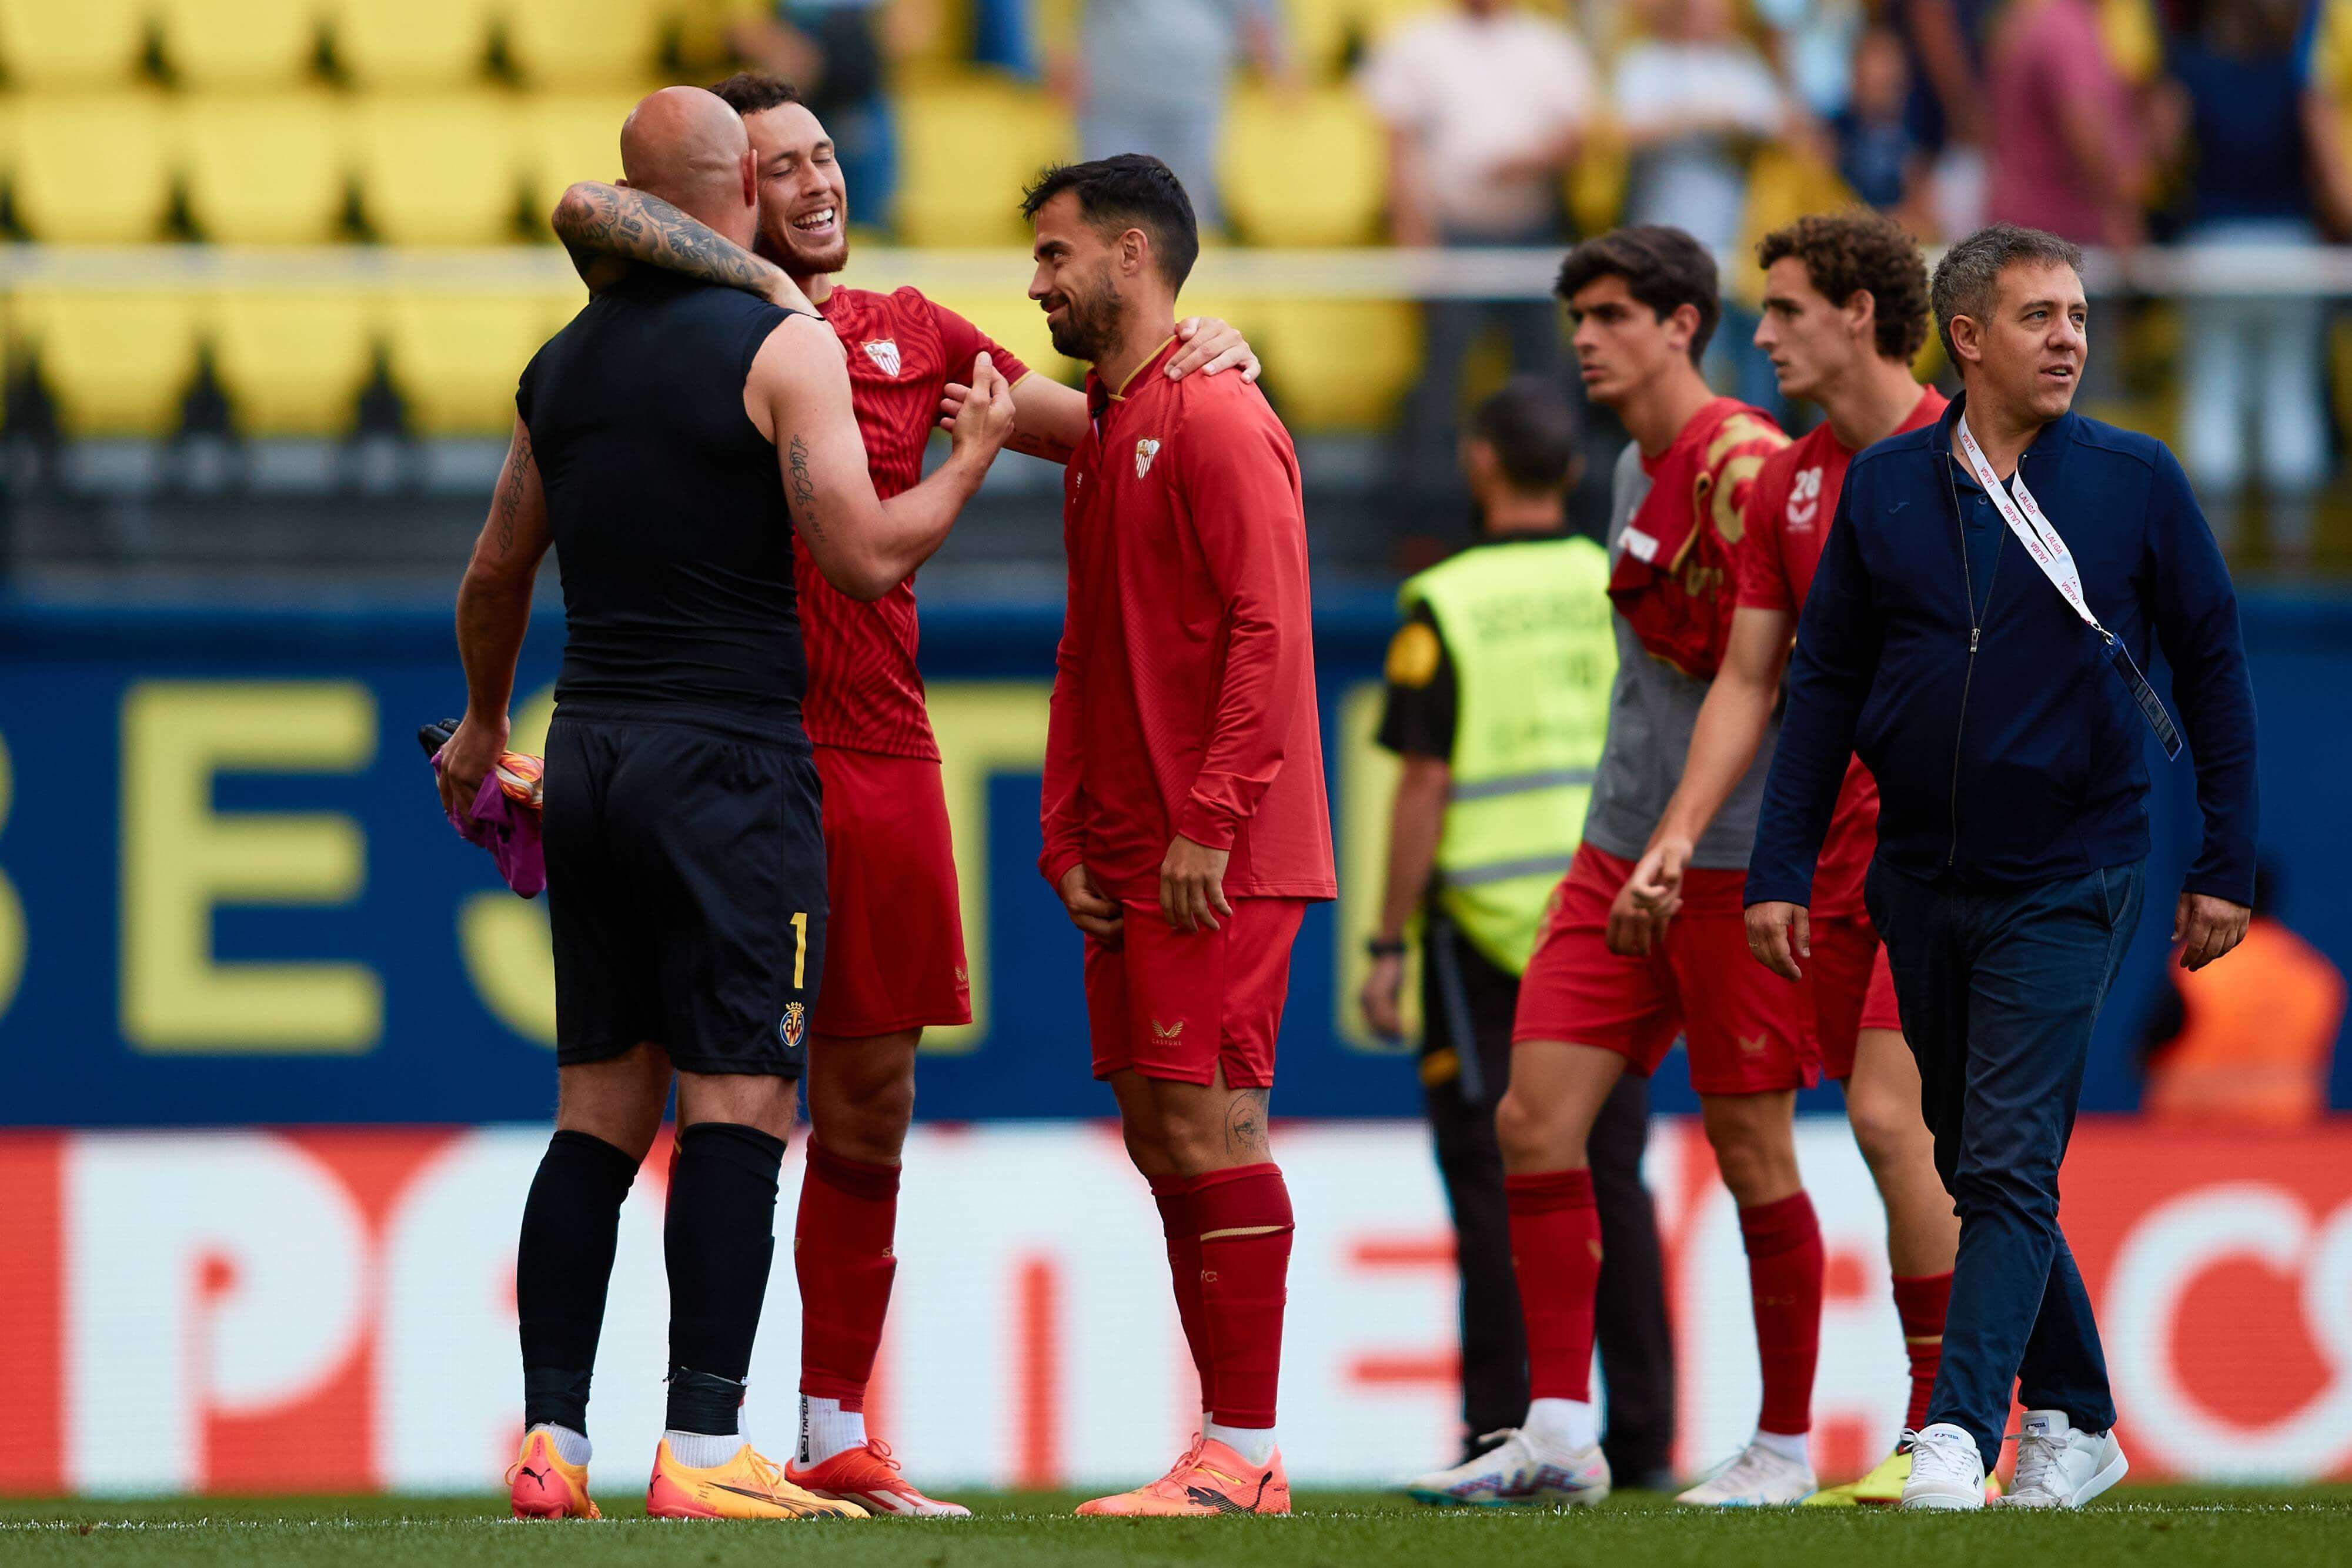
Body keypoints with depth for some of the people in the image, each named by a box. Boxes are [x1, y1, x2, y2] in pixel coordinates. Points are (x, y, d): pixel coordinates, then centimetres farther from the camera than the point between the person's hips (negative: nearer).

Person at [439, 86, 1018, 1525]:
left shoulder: (566, 362, 13)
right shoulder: (785, 347, -7)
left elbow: (497, 575, 23)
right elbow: (865, 556, -14)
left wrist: (485, 727, 40)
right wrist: (975, 453, 3)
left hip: (591, 757, 6)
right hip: (730, 759, -6)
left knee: (602, 1109, 9)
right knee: (738, 1105, -6)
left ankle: (553, 1438, 4)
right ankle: (703, 1449, -13)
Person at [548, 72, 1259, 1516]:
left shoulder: (910, 333, 16)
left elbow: (1086, 428, 21)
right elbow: (589, 211, -19)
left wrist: (1187, 365, 4)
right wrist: (756, 277, -18)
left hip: (883, 759, 6)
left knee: (869, 1112, 10)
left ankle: (838, 1435, 19)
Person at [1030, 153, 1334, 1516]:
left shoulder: (1215, 419, -10)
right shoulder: (1101, 433, 19)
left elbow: (1268, 633, -17)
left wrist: (1208, 824, -21)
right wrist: (1068, 837, 13)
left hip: (1219, 858, -9)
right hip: (1128, 860, 9)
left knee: (1208, 1123, -10)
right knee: (1160, 1136, 8)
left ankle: (1244, 1454, -9)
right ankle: (1229, 1443, 11)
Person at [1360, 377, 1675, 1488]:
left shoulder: (1443, 607, -8)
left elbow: (1423, 787, -11)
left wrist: (1387, 949, -6)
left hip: (1482, 927, -4)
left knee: (1492, 1188, 0)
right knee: (1612, 1180, 8)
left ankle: (1506, 1435, -3)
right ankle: (1642, 1434, 5)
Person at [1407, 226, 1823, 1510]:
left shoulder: (1743, 464, -11)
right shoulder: (1637, 469, 15)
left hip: (1736, 861, -8)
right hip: (1623, 850, 8)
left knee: (1752, 1150, 0)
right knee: (1536, 1117, -3)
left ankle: (1786, 1443, 12)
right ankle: (1559, 1436, -2)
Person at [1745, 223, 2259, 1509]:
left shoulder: (2136, 484, -2)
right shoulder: (1885, 489, 3)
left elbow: (2213, 666, 3)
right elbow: (1825, 682, 7)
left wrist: (2226, 865, 0)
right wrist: (1780, 871, 2)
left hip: (2067, 882, -4)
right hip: (1922, 880, 4)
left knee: (2009, 1168, -13)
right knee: (1974, 1167, 11)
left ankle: (1959, 1434, -18)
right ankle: (2073, 1424, 23)